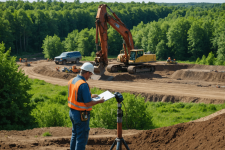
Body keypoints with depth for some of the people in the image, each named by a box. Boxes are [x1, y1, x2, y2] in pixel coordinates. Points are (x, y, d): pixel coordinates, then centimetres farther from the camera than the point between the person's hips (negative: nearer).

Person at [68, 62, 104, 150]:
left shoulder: (72, 81, 4)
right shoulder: (83, 84, -23)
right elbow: (88, 103, -23)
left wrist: (90, 96, 19)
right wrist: (99, 101, -8)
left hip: (72, 112, 9)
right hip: (81, 115, -9)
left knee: (75, 135, 21)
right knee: (82, 138, 1)